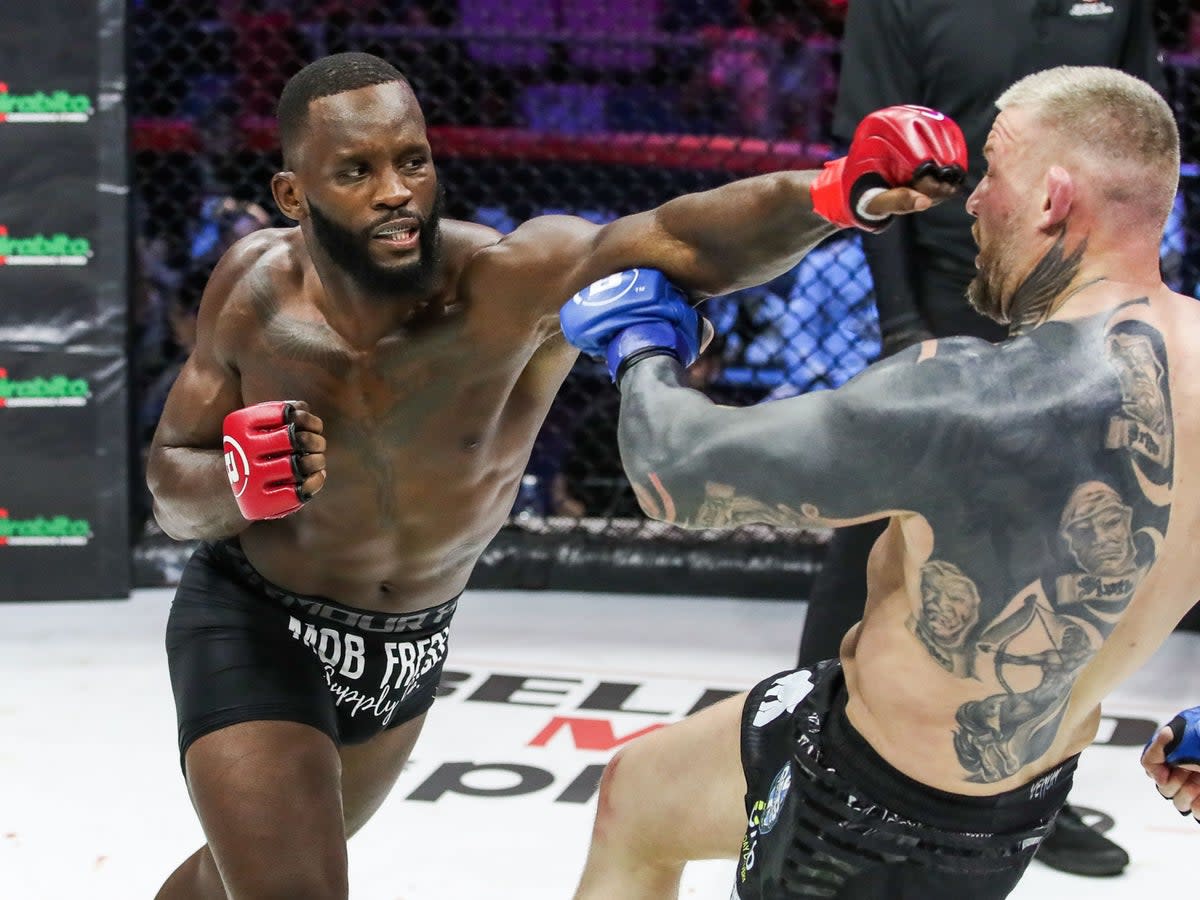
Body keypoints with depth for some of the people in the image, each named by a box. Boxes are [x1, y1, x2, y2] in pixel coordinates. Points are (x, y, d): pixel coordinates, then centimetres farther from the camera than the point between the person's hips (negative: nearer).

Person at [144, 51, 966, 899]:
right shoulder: (256, 288, -21)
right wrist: (236, 485, -31)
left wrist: (840, 192, -68)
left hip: (413, 646, 2)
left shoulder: (512, 281, -31)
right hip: (254, 636, -2)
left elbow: (683, 240, -50)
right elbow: (170, 480, -8)